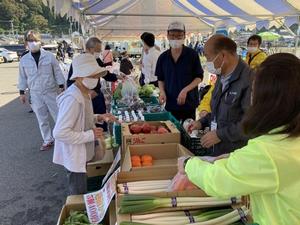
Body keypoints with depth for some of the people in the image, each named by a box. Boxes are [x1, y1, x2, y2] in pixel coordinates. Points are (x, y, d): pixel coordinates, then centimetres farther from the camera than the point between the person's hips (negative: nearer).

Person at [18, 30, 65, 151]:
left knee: (58, 116, 6)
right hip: (35, 94, 2)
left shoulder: (49, 56, -6)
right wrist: (22, 92, 10)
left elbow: (57, 72, -1)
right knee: (42, 119, 11)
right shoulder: (24, 60, 1)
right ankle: (47, 140, 25)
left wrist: (61, 86, -4)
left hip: (51, 92, -2)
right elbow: (23, 77, 9)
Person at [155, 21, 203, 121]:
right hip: (170, 103, 3)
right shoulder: (163, 57, 4)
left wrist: (185, 90, -17)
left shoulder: (192, 54, -5)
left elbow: (199, 77, -4)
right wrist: (162, 92, -7)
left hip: (189, 102, -2)